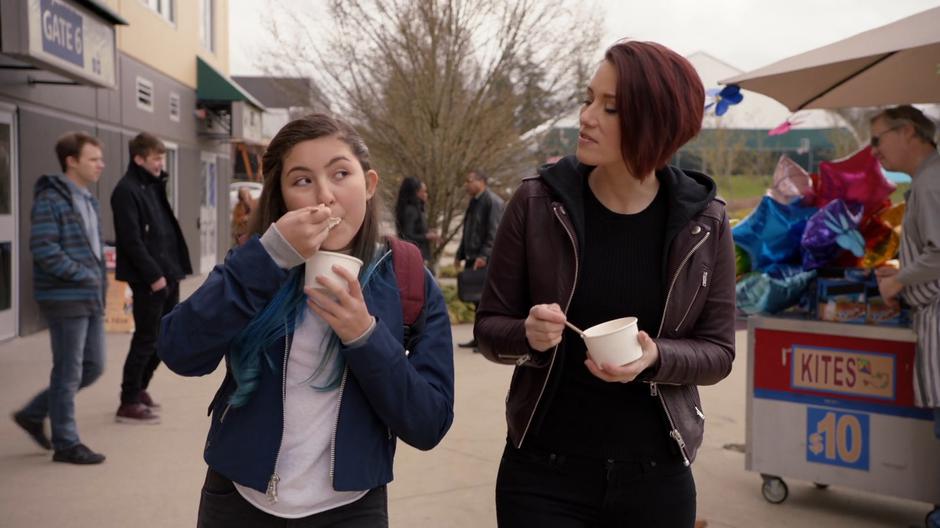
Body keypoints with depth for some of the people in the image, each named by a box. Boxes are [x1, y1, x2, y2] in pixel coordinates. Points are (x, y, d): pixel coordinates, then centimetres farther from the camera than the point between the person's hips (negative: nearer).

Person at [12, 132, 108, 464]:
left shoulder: (88, 200, 15)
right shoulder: (51, 199, -12)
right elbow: (44, 249, -20)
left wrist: (100, 282, 10)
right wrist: (83, 276, -16)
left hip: (91, 300, 9)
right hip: (66, 299, -9)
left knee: (93, 367, 13)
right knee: (68, 373, 1)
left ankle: (33, 413, 29)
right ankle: (66, 443, 14)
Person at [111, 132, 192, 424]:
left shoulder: (153, 186, 16)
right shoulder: (126, 191, -13)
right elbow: (131, 240, -19)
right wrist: (153, 275, -20)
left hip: (167, 274, 9)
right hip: (148, 279, -9)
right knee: (146, 339, -3)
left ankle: (139, 388, 28)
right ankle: (129, 402, 7)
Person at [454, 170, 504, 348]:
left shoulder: (493, 202, -12)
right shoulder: (474, 203, 17)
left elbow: (494, 233, -19)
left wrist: (484, 256, -25)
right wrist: (460, 255, 20)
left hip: (486, 261, -9)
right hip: (473, 259, 9)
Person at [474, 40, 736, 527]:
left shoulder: (703, 222, -6)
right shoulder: (537, 203, -8)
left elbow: (718, 351, -1)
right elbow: (488, 327, -1)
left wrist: (655, 357, -20)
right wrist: (528, 335, -22)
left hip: (655, 476, 1)